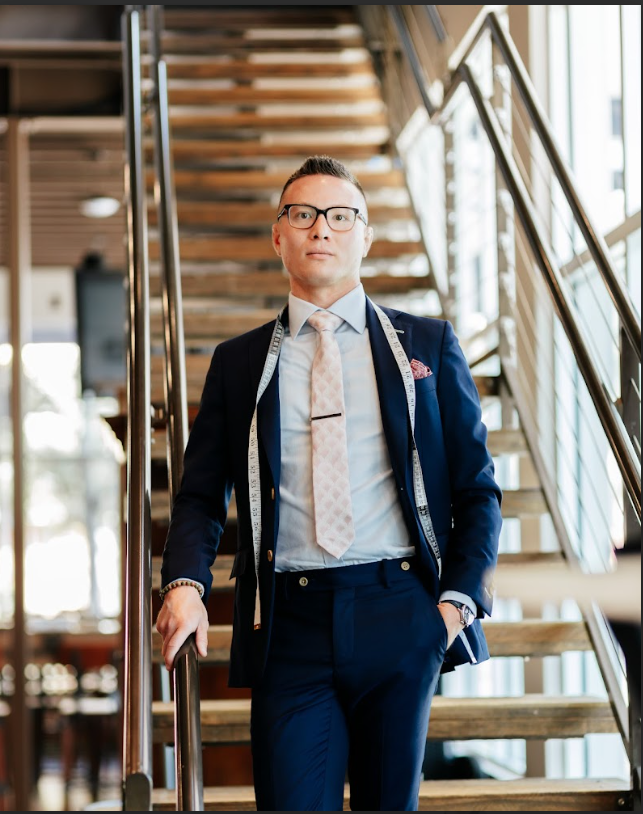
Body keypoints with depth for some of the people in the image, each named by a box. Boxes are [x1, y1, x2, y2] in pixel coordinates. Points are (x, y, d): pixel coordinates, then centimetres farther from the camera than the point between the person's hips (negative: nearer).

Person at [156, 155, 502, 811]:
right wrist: (184, 582, -10)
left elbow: (477, 487, 10)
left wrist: (460, 597, -3)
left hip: (401, 616, 0)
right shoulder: (239, 362, 12)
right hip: (290, 629, 0)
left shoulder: (428, 345, 10)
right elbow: (201, 492, 9)